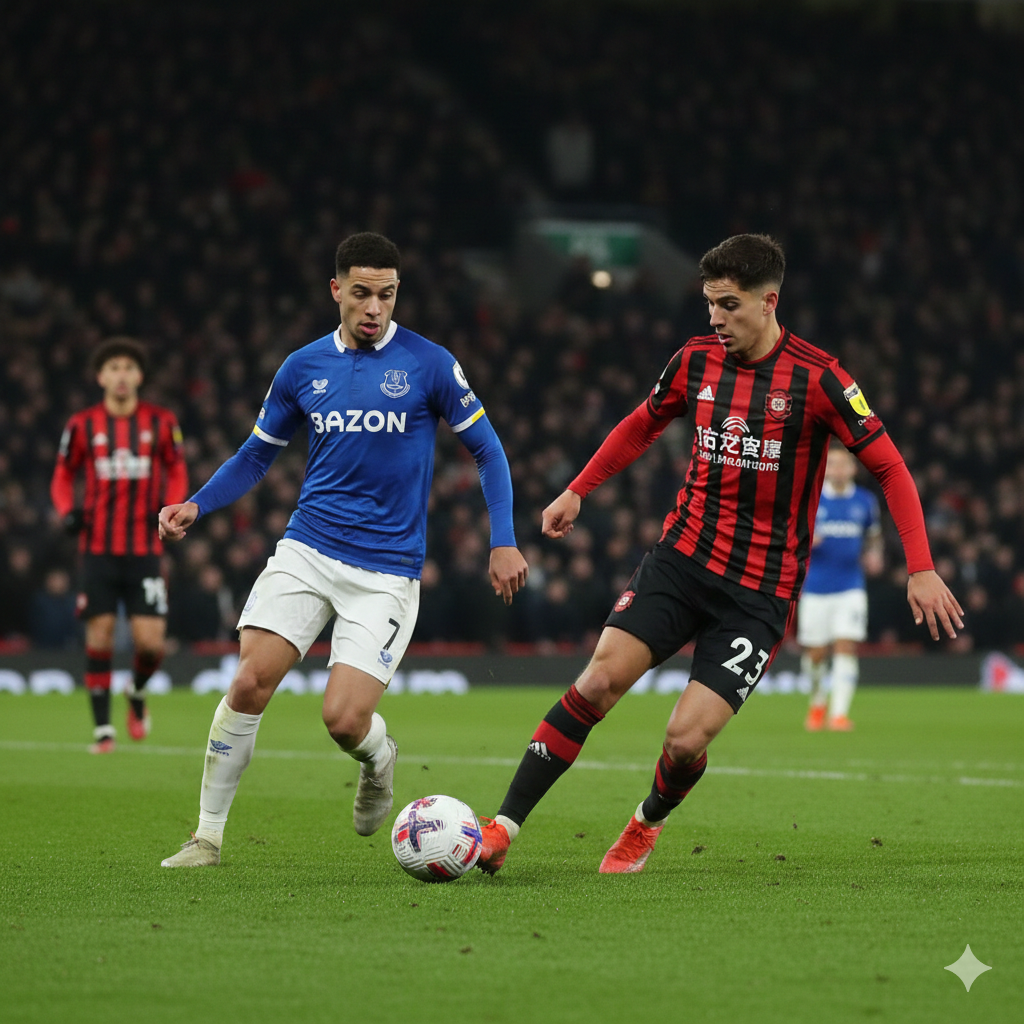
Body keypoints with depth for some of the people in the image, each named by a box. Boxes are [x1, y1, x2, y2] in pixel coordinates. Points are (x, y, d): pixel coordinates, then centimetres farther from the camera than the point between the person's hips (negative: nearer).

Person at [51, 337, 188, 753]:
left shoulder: (161, 422, 2)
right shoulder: (82, 425, 2)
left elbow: (177, 472, 12)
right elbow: (62, 476, 12)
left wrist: (172, 508, -7)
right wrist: (67, 510, -7)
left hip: (145, 549, 0)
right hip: (98, 546, 0)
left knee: (151, 642, -7)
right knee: (100, 636, -4)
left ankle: (137, 690, 27)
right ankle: (102, 727, 7)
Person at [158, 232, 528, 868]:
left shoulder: (429, 365, -3)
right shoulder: (303, 368, 6)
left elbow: (486, 450, 4)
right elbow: (258, 453, 18)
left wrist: (504, 541, -6)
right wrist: (197, 506, 2)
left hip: (388, 570, -3)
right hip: (306, 551, 3)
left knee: (345, 719, -13)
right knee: (250, 682, -14)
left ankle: (380, 760, 25)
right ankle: (208, 836, -1)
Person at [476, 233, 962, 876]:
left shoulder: (817, 378, -11)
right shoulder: (697, 360, 3)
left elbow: (889, 467, -8)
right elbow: (643, 425, 23)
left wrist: (921, 569, -15)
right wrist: (577, 492, 20)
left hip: (760, 592, -3)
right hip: (682, 557, 4)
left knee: (686, 740, -12)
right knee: (600, 679, -16)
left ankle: (649, 823, 23)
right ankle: (501, 831, -12)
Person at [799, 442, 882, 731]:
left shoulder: (865, 501, 6)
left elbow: (874, 536, 19)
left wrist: (873, 553, -3)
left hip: (851, 587, 0)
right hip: (815, 586, 0)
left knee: (846, 648, -13)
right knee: (816, 653, 3)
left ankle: (839, 713, -13)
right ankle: (818, 702, 30)